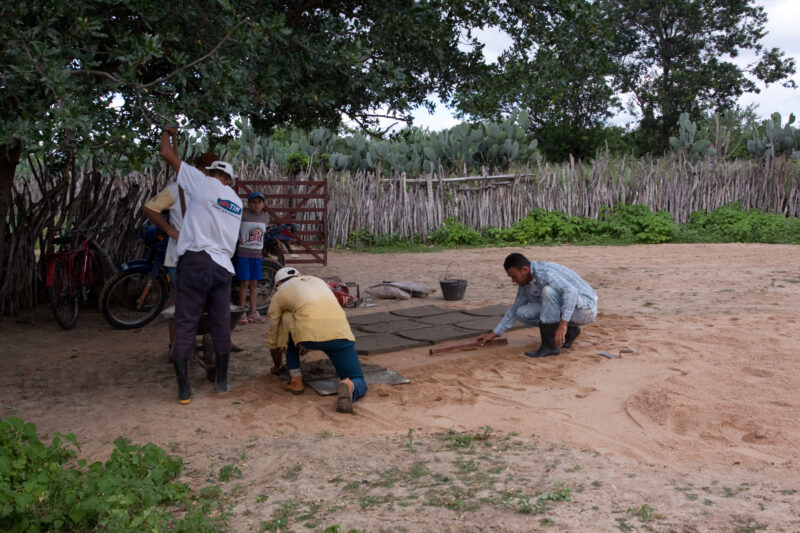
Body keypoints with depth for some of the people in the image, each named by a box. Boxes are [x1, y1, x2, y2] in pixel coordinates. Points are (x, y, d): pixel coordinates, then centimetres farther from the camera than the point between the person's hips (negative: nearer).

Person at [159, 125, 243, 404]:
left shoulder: (206, 184, 0)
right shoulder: (237, 202, 18)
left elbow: (168, 155, 4)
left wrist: (166, 133, 23)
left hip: (196, 261, -5)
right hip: (224, 266, 5)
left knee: (186, 326, 0)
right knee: (221, 326, 12)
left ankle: (184, 389, 1)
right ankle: (222, 382, 19)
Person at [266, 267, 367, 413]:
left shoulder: (279, 294, 27)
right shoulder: (317, 280, 36)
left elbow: (273, 335, 36)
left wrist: (277, 365, 54)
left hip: (309, 333, -2)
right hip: (339, 333, 2)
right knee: (359, 385, 14)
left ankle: (295, 380, 26)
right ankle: (348, 387, -24)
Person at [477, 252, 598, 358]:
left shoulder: (544, 273, -25)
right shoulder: (525, 282, 3)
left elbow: (571, 291, -38)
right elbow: (515, 309, 14)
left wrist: (563, 324, -45)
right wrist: (494, 333, 12)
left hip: (584, 308, -9)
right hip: (562, 310, 9)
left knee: (548, 290, -32)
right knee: (522, 313, -3)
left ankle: (550, 345, -25)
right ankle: (569, 331, 6)